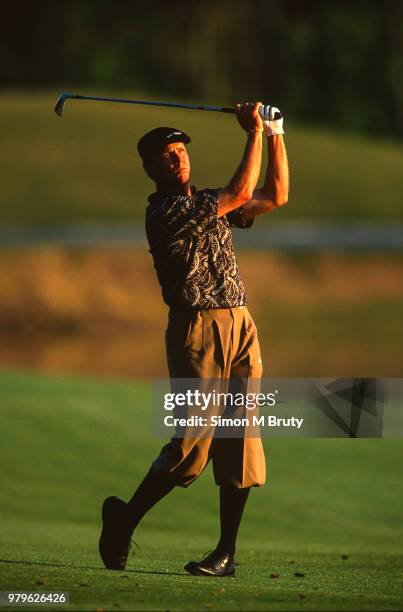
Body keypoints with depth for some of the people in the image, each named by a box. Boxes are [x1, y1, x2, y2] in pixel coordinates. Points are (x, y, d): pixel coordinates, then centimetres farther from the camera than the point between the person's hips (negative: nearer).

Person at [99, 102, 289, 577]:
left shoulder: (210, 204, 19)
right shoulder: (164, 212, -7)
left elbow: (276, 196, 23)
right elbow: (241, 193, -12)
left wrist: (275, 135, 18)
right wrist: (255, 132, -4)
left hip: (241, 326, 7)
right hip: (197, 328, -7)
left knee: (240, 439, 0)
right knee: (192, 439, -12)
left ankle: (227, 552, 1)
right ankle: (124, 520, 5)